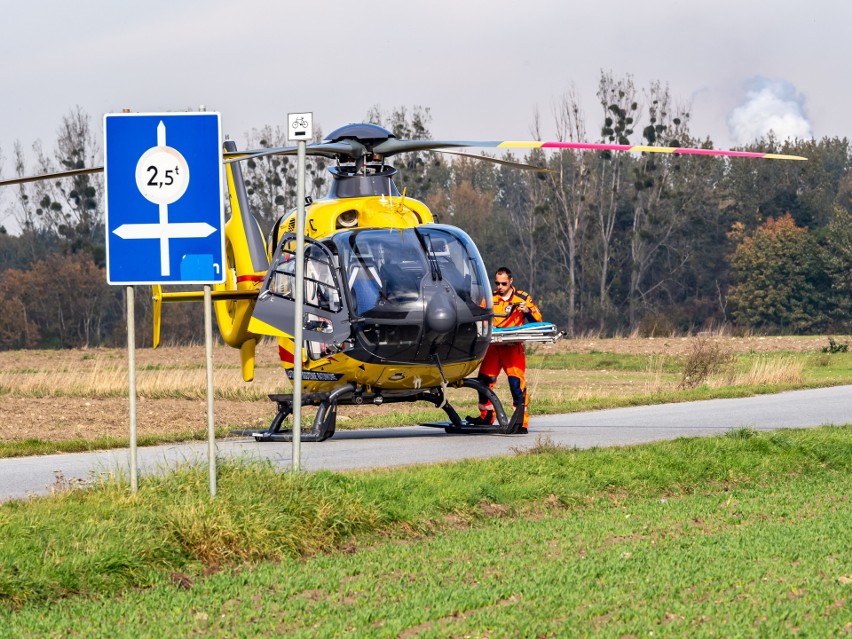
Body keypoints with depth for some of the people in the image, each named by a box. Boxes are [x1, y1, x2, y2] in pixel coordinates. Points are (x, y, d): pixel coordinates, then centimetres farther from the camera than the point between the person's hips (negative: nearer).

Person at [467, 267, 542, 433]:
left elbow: (537, 319, 1)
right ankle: (486, 417, 19)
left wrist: (527, 311, -18)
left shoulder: (522, 298, 4)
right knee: (484, 381, 4)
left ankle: (522, 422, -9)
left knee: (517, 383, -12)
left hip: (513, 348, -4)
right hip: (493, 346, 4)